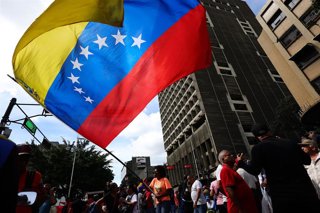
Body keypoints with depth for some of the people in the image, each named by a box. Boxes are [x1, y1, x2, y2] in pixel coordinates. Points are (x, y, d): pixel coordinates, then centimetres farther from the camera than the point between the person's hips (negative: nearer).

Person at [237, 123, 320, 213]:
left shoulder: (258, 148, -10)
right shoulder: (290, 143, 4)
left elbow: (254, 170, -11)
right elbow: (307, 160, 18)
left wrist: (240, 163, 6)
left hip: (281, 194, -3)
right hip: (305, 189, 4)